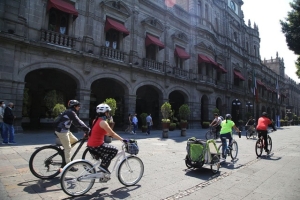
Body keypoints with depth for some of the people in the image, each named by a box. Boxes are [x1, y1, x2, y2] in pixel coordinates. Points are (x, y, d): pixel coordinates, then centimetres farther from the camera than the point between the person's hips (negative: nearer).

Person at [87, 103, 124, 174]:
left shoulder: (96, 120, 12)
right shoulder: (103, 122, -16)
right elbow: (112, 134, -15)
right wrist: (123, 140, -8)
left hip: (91, 146, 10)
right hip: (96, 146, -10)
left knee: (106, 157, 24)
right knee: (114, 150, -1)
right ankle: (103, 166, 1)